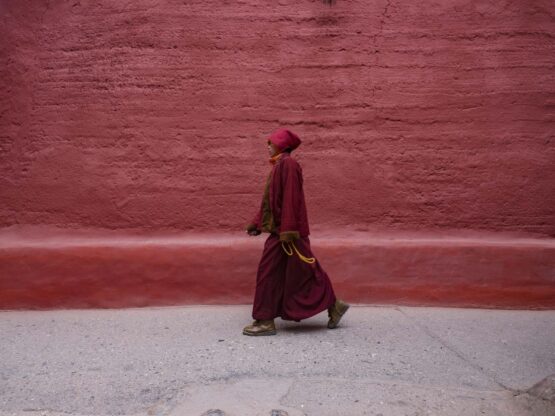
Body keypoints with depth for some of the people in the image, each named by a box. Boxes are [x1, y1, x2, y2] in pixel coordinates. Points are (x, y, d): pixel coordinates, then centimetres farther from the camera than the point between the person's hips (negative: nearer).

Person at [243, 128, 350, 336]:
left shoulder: (288, 164, -13)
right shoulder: (279, 166, 16)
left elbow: (291, 198, -20)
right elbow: (270, 200, 21)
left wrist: (287, 231, -24)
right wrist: (256, 223, 22)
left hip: (286, 231, -10)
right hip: (278, 230, 10)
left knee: (286, 273, -3)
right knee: (269, 273, 10)